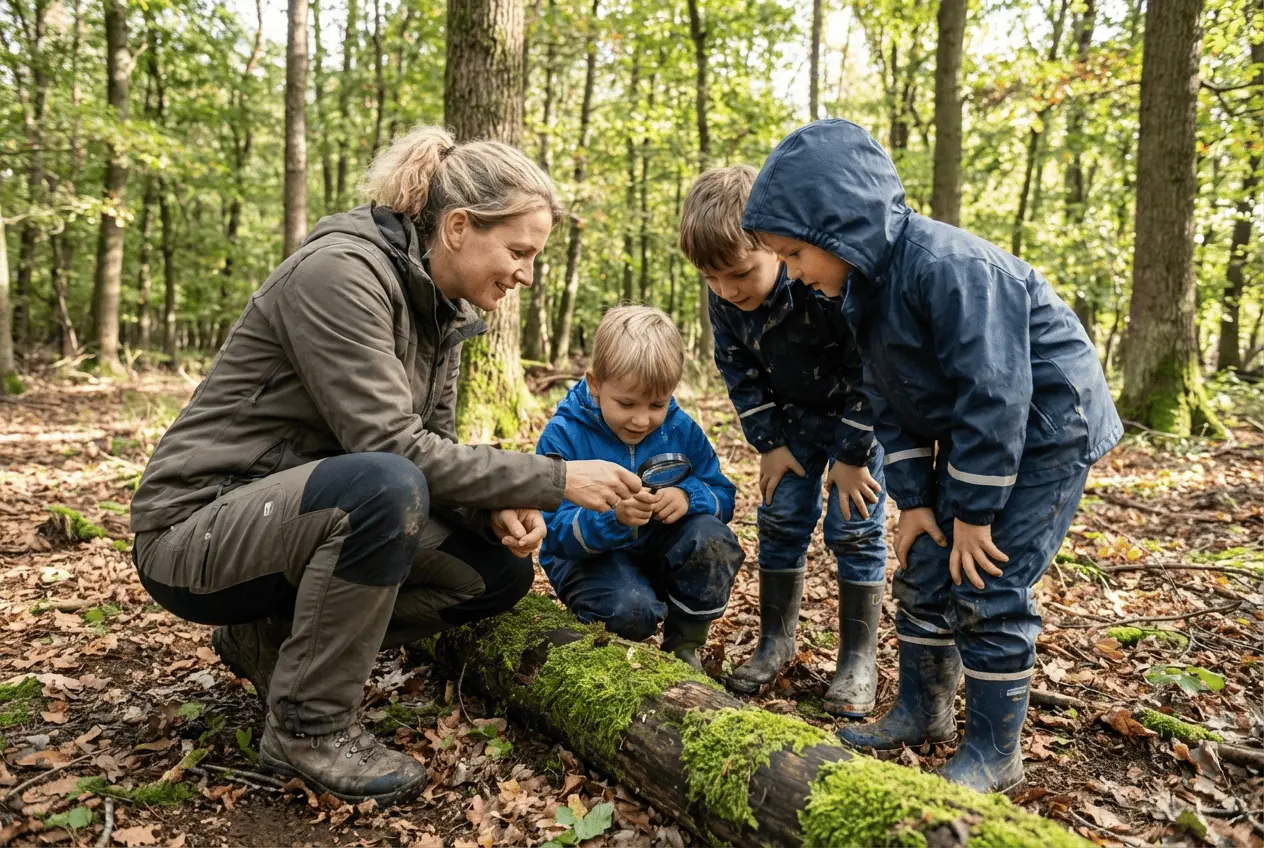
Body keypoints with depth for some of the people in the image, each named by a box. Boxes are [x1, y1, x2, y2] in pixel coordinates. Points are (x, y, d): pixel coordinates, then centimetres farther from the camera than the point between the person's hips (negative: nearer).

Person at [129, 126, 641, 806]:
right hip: (196, 531, -8)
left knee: (501, 568, -4)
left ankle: (275, 636, 10)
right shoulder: (341, 271, -22)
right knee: (384, 487, -36)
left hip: (309, 512, 8)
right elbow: (393, 448, -28)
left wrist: (500, 507, -15)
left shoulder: (441, 307, 4)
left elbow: (434, 444, 5)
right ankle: (307, 725, -14)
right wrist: (555, 481, -25)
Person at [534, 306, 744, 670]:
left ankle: (684, 647, -4)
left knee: (712, 537, -26)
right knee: (632, 608, -35)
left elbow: (723, 497, -2)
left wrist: (688, 496, -26)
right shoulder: (563, 435, -16)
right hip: (586, 556, -4)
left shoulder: (681, 429, -5)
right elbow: (557, 532, -21)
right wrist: (614, 517, -42)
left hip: (661, 553, 4)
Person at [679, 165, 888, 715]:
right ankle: (775, 642, 20)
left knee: (854, 530, -4)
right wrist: (769, 443, -6)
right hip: (793, 414, 5)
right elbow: (738, 370, -4)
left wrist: (852, 455, -21)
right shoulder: (724, 299, -19)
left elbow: (869, 372, -27)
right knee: (780, 520, 5)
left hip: (860, 413, -5)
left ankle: (858, 660, 10)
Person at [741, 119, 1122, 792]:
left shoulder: (948, 266, -31)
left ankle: (994, 750, 12)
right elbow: (891, 404, 3)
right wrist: (913, 500, 0)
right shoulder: (861, 286, -2)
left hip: (1045, 429, -8)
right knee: (924, 572, 9)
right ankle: (922, 711, 27)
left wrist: (974, 512, -20)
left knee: (988, 590, -7)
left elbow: (992, 395, -29)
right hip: (970, 433, 8)